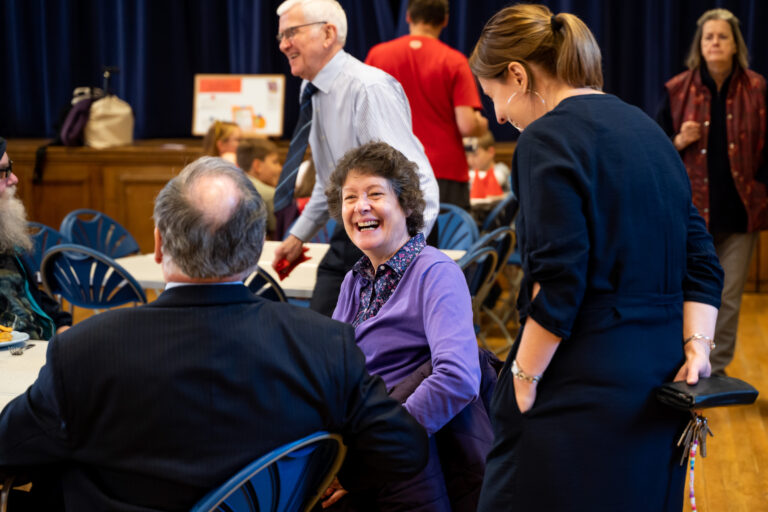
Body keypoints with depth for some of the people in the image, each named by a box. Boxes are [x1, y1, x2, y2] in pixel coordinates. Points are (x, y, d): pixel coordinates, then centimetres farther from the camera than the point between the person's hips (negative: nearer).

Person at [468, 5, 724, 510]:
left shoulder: (547, 139, -11)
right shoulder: (645, 128, 16)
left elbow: (558, 286, -19)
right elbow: (701, 263, 12)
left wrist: (523, 379, -11)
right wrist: (696, 347, 4)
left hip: (584, 391, -9)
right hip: (659, 388, 9)